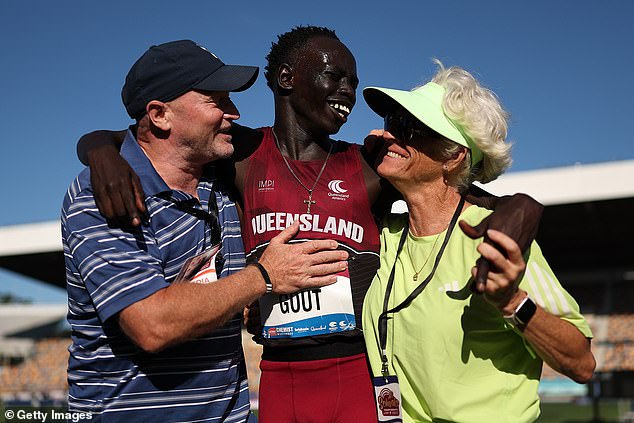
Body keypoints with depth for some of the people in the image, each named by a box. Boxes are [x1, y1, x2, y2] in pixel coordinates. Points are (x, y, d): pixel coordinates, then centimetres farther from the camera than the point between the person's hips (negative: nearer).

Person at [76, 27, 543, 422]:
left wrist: (517, 207, -18)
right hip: (280, 382, 1)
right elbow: (98, 139, 4)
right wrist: (105, 155, -19)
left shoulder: (371, 168, 2)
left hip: (363, 378, 0)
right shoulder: (241, 155, 1)